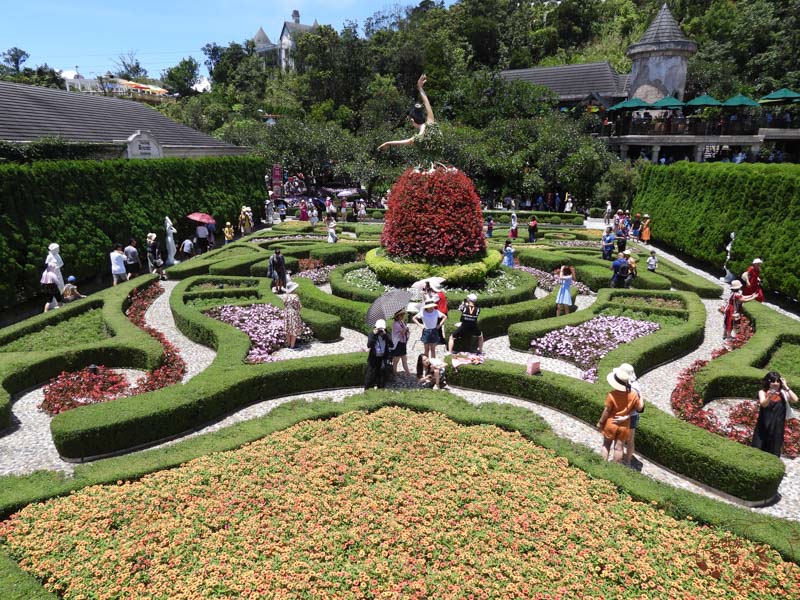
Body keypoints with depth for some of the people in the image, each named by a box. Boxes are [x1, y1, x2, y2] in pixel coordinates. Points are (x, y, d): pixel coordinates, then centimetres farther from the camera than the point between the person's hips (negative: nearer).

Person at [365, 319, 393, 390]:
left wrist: (385, 335, -22)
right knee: (371, 374, 0)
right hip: (374, 358, -2)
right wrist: (373, 335, -24)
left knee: (382, 373, 7)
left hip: (383, 358, 2)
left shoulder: (386, 335, 1)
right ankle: (367, 389, 9)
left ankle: (381, 389, 20)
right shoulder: (372, 334, -4)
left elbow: (391, 345, -14)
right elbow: (369, 345, -18)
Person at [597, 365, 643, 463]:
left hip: (611, 424, -2)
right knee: (619, 447, 13)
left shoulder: (611, 395, -24)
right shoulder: (633, 394, -15)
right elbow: (639, 409, -2)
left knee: (606, 445, 16)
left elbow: (606, 411, -15)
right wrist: (641, 399, 16)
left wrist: (600, 422, -1)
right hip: (624, 426, 2)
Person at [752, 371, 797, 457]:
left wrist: (786, 387, -16)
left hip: (777, 427, 2)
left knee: (774, 453, 11)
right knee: (758, 449, 3)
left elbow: (795, 399, -17)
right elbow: (763, 404, -23)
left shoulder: (783, 393, -1)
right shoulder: (763, 392, -7)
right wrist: (769, 397, -43)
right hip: (764, 426, -2)